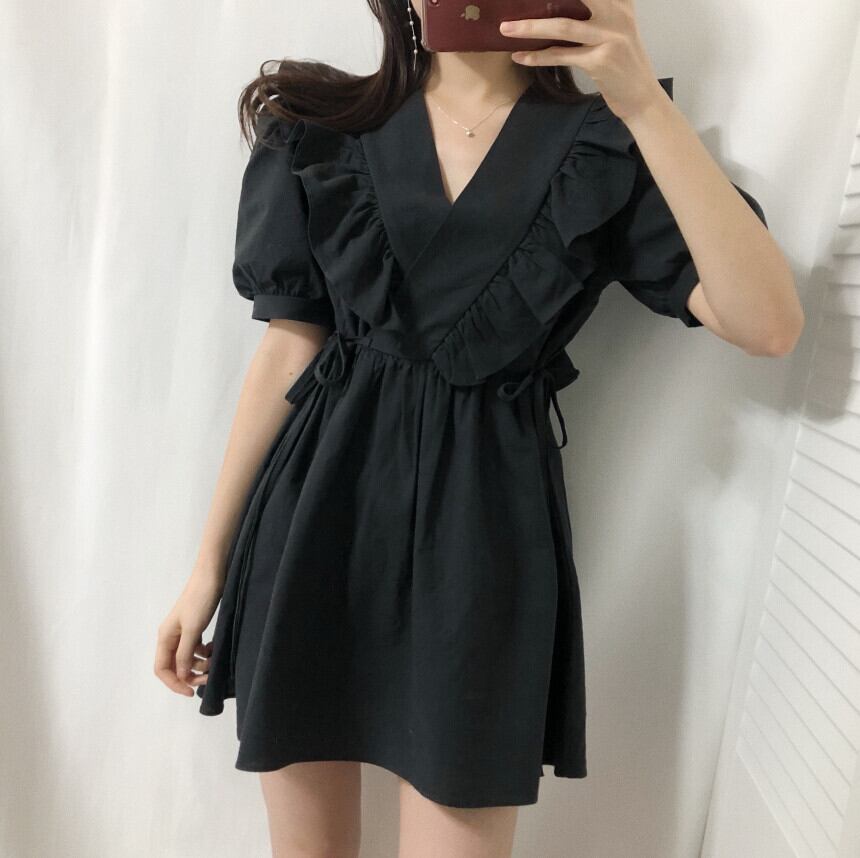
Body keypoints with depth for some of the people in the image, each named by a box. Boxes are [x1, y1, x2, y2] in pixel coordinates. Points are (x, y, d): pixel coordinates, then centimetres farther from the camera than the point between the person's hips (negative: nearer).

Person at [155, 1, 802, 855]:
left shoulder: (607, 150, 1)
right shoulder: (320, 125, 4)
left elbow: (769, 326, -12)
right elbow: (289, 345, 3)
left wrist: (646, 103, -17)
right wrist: (210, 562, 3)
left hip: (484, 534, -1)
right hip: (315, 514, 2)